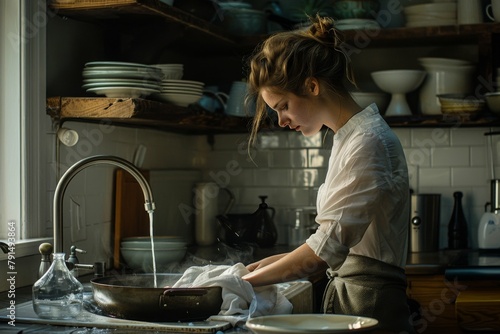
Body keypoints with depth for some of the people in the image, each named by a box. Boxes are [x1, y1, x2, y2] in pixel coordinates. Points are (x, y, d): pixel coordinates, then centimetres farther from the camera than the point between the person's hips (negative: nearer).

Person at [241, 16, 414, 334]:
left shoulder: (368, 143, -16)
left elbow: (327, 248, -20)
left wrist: (248, 281, -13)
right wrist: (272, 264, 6)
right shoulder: (348, 138, 13)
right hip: (346, 298, 8)